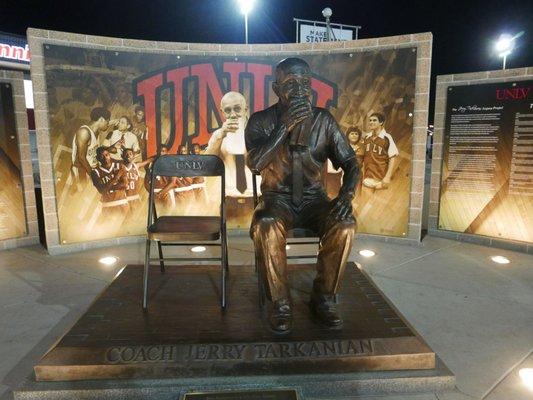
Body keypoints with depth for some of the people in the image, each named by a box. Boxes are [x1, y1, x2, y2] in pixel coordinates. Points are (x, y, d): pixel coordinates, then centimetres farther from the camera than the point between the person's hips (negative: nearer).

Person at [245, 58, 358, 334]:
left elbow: (350, 163, 1)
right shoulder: (261, 121, -3)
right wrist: (285, 125, -25)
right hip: (277, 199, -1)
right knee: (265, 225, -35)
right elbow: (255, 163, -20)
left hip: (313, 200, 2)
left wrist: (346, 194, -19)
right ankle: (280, 302, -15)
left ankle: (323, 298, -8)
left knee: (345, 224, -29)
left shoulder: (323, 120, 1)